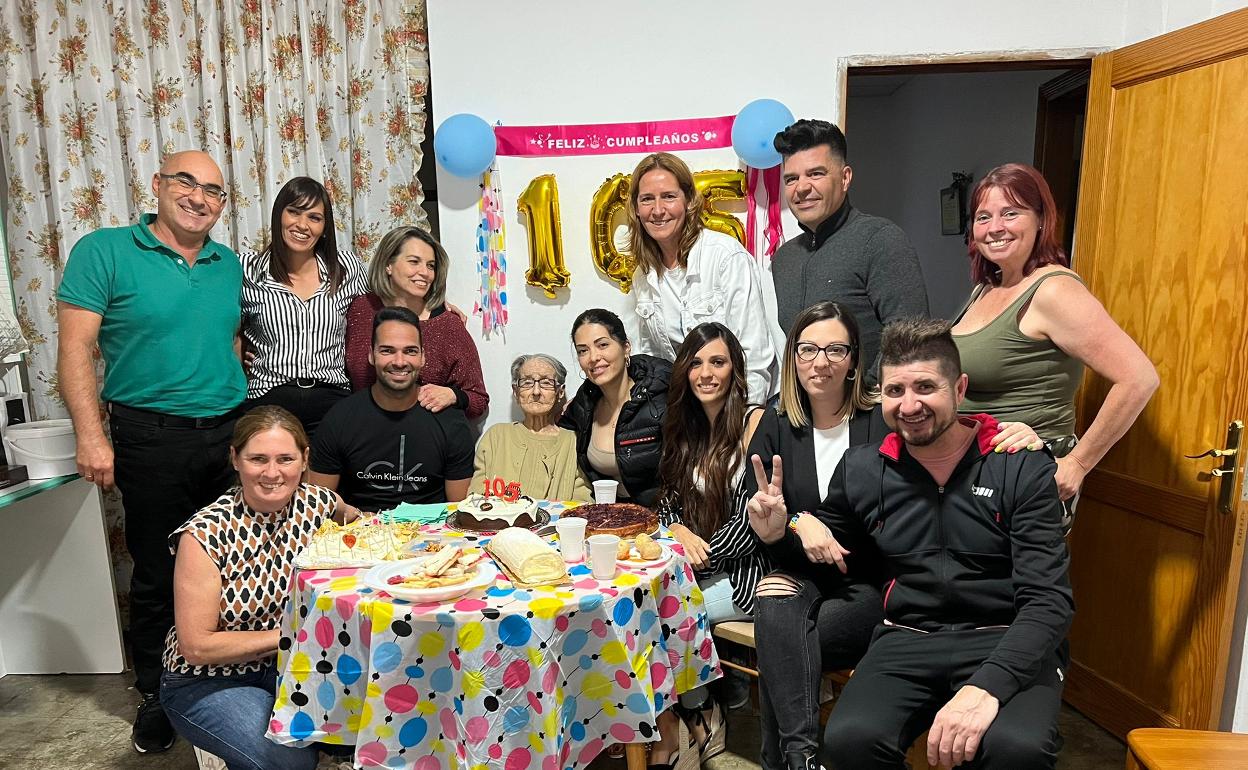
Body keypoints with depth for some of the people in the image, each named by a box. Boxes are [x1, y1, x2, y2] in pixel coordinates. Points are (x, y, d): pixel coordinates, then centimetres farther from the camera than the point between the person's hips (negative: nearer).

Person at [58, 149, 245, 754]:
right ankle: (155, 696, 28)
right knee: (156, 574, 8)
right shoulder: (104, 251, -5)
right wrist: (90, 436, -16)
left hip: (229, 435, 4)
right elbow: (76, 349, -9)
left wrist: (245, 419, 11)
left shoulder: (227, 264, 9)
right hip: (151, 438, -4)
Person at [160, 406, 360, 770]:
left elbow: (349, 516, 16)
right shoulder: (205, 534, -23)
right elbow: (197, 646, -18)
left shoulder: (316, 503, -11)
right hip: (205, 681, -4)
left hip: (283, 663, 4)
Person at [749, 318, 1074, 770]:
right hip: (907, 640, 2)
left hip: (1007, 643, -1)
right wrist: (779, 534, -4)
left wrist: (987, 687, -25)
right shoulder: (861, 470, 4)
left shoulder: (1023, 469, -4)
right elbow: (828, 550, 20)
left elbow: (1048, 599, -9)